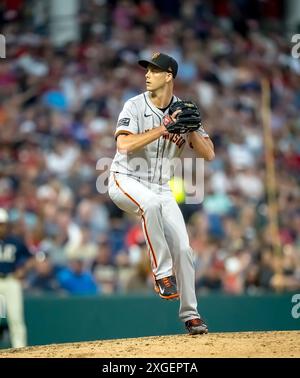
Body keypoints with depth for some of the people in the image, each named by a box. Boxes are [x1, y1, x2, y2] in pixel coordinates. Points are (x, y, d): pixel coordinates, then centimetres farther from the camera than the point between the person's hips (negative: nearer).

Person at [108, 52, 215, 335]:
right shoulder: (135, 107, -9)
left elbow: (208, 154, -3)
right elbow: (124, 145, -26)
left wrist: (190, 129, -19)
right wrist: (164, 127, -27)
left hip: (161, 187, 4)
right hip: (126, 181, -4)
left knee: (182, 248, -5)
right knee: (151, 203, -38)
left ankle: (190, 313, 10)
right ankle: (162, 272, -26)